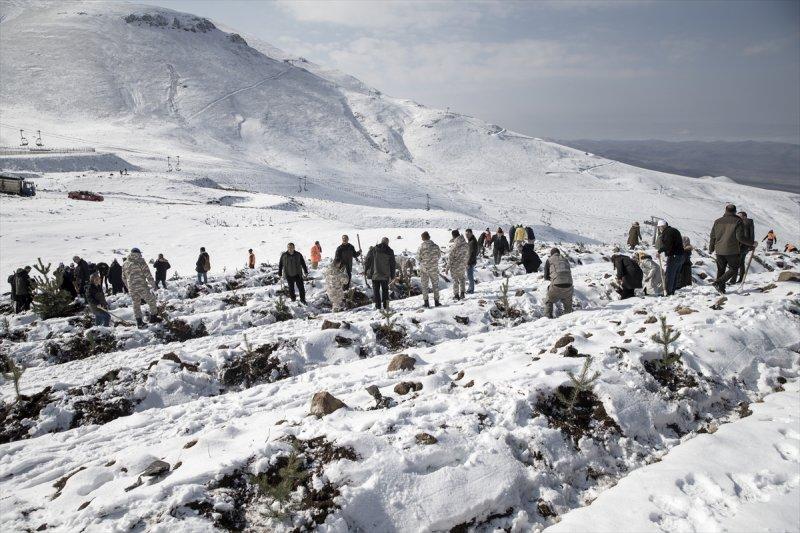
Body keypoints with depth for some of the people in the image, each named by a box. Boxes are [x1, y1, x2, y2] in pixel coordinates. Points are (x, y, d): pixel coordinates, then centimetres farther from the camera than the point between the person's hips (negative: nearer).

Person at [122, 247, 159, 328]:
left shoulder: (125, 263, 13)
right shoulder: (140, 261, -5)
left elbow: (124, 277, 19)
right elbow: (147, 273, -9)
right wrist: (152, 283, -3)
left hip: (131, 288, 5)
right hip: (142, 286, -5)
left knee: (136, 304, 13)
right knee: (151, 300, 10)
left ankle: (139, 322, 14)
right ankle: (153, 317, 12)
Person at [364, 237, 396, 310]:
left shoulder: (373, 249, -3)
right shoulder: (390, 251, 1)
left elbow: (367, 261, -1)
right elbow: (392, 264, 6)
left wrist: (365, 270, 11)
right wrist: (392, 275, 13)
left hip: (375, 275, -1)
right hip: (385, 275, 1)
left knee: (376, 290, 6)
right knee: (385, 290, 14)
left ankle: (378, 305, 4)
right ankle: (385, 304, 7)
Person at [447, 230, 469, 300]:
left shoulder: (454, 246, -23)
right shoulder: (466, 245, -6)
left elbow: (450, 257, -18)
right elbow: (467, 256, 5)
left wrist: (448, 267, -8)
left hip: (455, 266, -5)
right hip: (463, 266, 5)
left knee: (455, 280, 10)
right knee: (462, 278, 23)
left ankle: (456, 295, 17)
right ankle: (462, 293, 21)